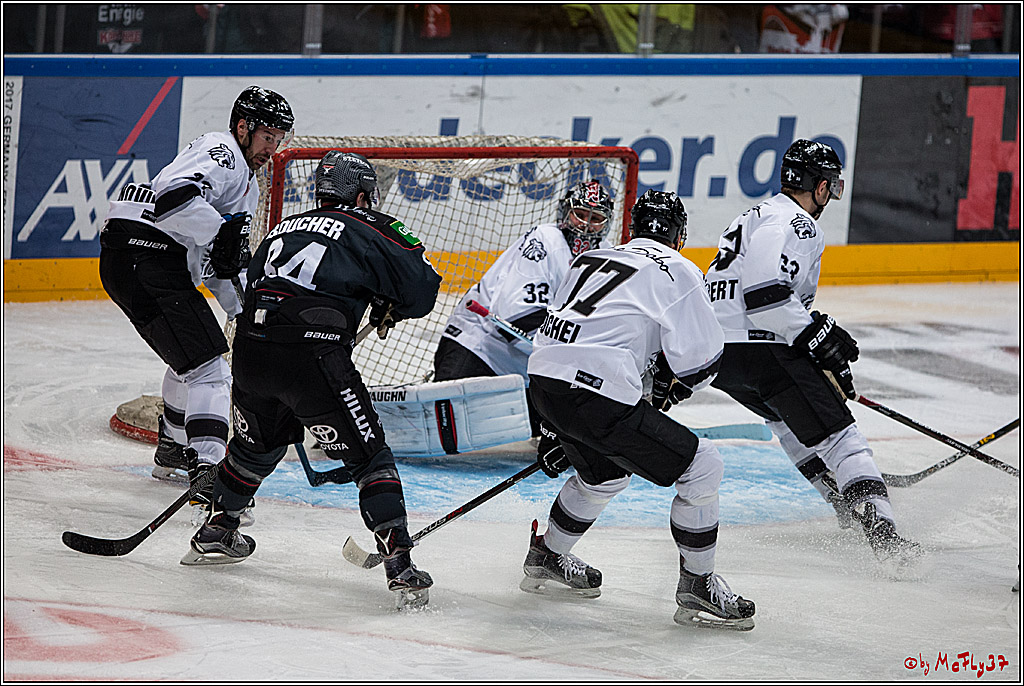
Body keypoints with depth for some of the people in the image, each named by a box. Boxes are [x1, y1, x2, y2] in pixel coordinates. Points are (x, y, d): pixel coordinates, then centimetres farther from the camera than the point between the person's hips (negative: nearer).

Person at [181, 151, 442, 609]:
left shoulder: (281, 230, 28)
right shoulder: (369, 231, 11)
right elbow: (421, 290, 10)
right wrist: (389, 308, 30)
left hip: (250, 349, 6)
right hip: (313, 356, -6)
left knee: (257, 443, 32)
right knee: (367, 455, 2)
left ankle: (213, 534, 43)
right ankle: (399, 565, -9)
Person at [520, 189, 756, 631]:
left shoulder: (592, 259, 24)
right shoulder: (676, 271, 2)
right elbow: (700, 361, -1)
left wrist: (561, 435, 35)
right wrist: (671, 384, 23)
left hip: (543, 380, 8)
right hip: (599, 394, -8)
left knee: (604, 473, 34)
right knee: (701, 467, 2)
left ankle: (546, 560, 46)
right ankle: (696, 587, 6)